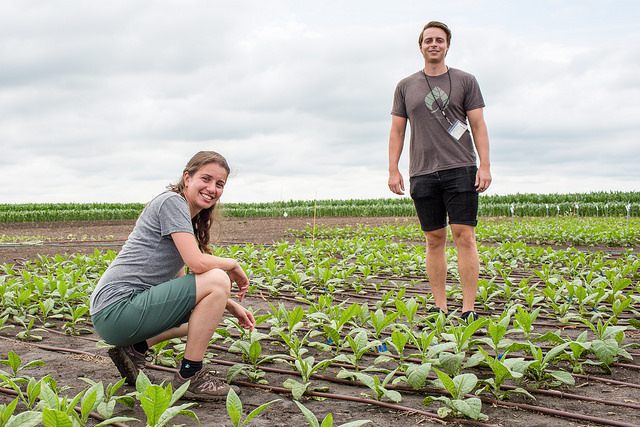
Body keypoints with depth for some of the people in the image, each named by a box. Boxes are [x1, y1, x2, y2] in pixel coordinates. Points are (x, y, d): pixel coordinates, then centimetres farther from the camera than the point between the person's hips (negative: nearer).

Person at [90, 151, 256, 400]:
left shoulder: (189, 219, 19)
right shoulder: (172, 201, -9)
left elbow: (180, 282, 18)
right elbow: (197, 263, -20)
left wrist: (231, 306, 13)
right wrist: (233, 264, -1)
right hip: (116, 311, -10)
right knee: (217, 279, -17)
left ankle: (134, 349, 13)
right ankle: (189, 377, -9)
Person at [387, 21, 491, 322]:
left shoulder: (465, 81, 9)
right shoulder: (405, 86, 14)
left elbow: (478, 126, 5)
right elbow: (397, 130, 13)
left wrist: (485, 165, -6)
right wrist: (393, 170, 3)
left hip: (460, 169, -2)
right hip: (422, 173, 2)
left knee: (464, 237, -8)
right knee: (434, 240, 5)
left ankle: (469, 310, -5)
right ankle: (439, 308, 12)